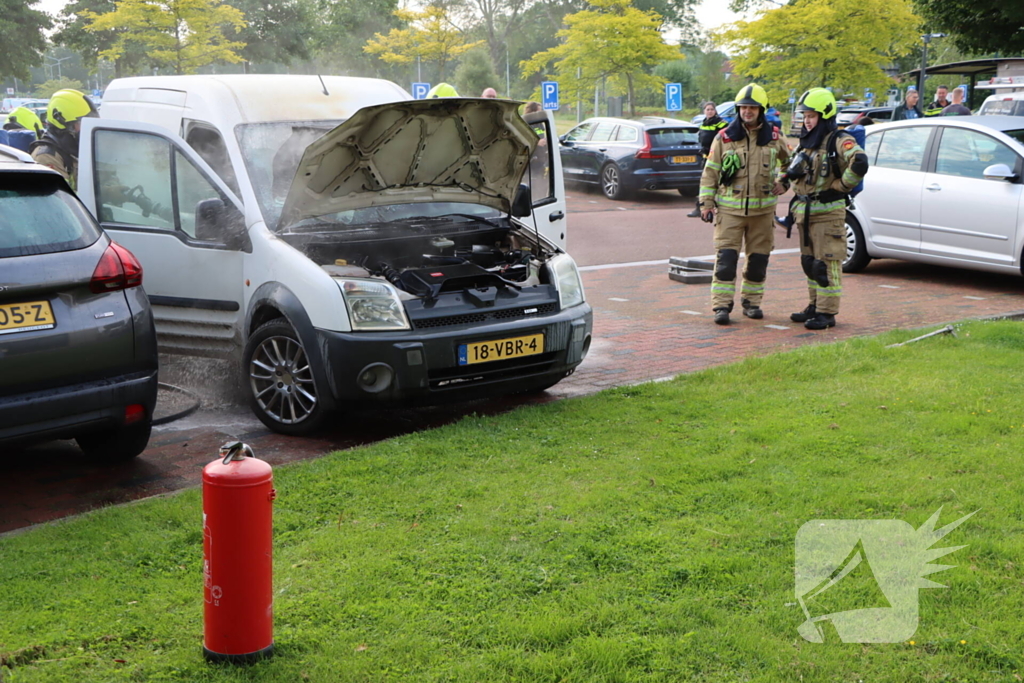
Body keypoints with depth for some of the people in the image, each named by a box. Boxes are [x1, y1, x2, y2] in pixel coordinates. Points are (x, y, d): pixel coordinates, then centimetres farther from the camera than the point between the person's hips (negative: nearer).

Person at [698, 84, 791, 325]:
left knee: (758, 259, 8)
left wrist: (783, 182, 10)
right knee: (726, 258, -8)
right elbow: (710, 172, 3)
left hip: (762, 209, 3)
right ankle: (722, 305, -5)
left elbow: (790, 161, 24)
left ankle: (751, 300, 22)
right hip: (729, 208, -2)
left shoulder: (773, 137, 6)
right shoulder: (724, 137, 0)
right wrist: (706, 202, -3)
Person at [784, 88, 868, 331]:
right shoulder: (805, 142, 16)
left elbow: (860, 163, -28)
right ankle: (815, 306, 24)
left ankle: (827, 312, -4)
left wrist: (841, 186, -18)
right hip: (804, 212, 9)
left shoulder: (839, 141, -11)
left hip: (827, 212, -9)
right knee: (809, 263, 14)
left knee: (827, 263, -6)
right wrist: (794, 206, 20)